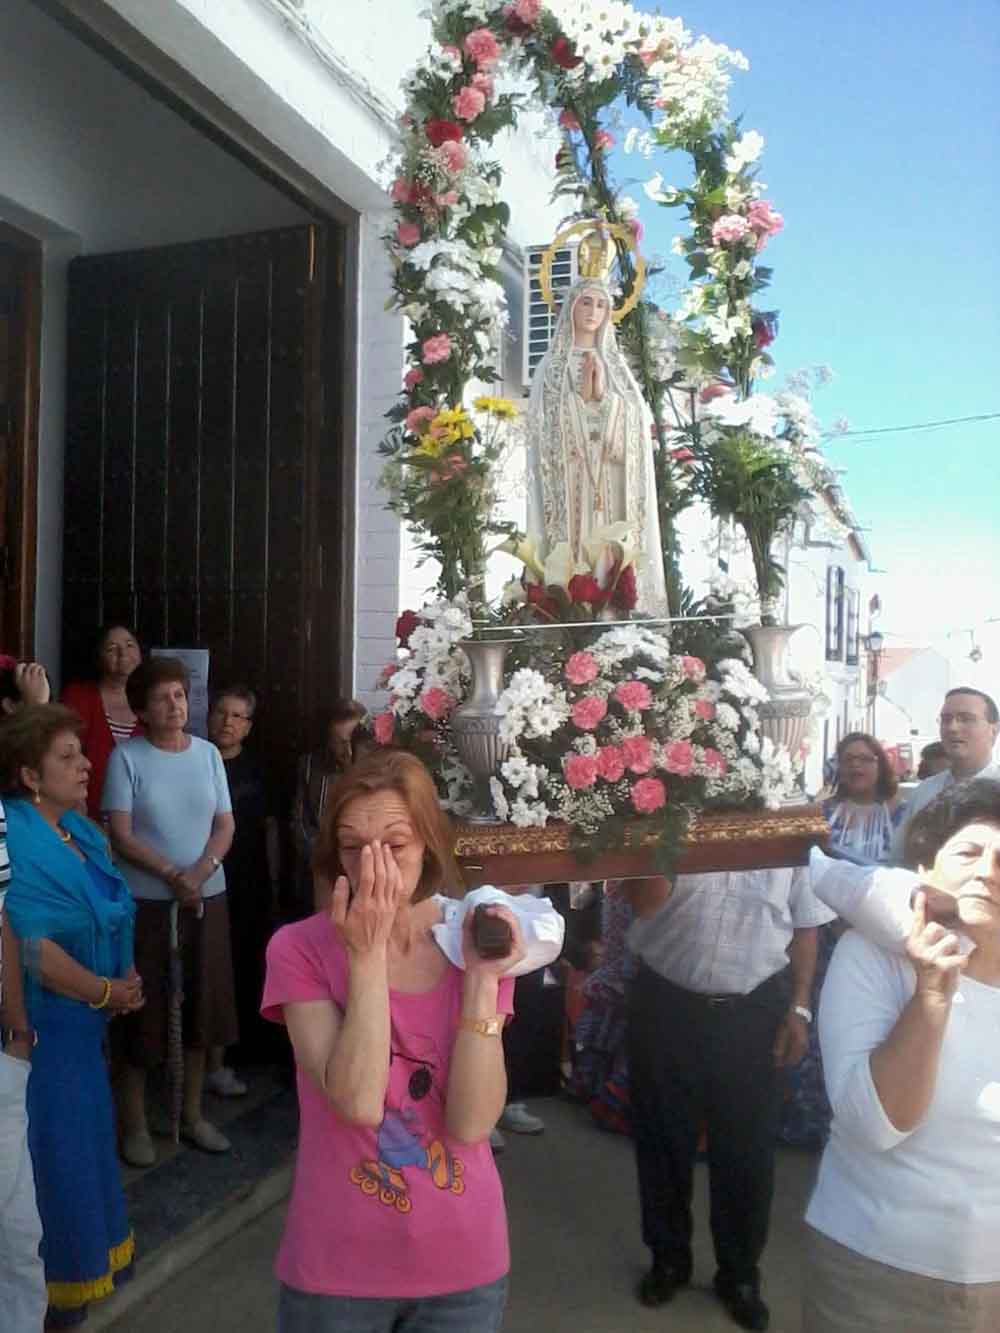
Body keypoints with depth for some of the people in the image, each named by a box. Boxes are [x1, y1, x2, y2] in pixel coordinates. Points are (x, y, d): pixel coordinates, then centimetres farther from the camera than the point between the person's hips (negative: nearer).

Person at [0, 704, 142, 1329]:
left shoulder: (81, 831, 7)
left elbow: (114, 913, 16)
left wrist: (128, 978, 1)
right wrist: (106, 993, -16)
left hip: (82, 1017, 9)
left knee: (86, 1132, 20)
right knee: (51, 1148, 5)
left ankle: (94, 1253, 39)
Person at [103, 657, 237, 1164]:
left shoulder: (208, 753, 4)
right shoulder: (126, 756, -7)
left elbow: (225, 826, 3)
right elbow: (121, 835, -11)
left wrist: (199, 873, -13)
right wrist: (172, 875, -19)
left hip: (207, 898, 4)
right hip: (147, 901, -4)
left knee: (201, 1004, 11)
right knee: (144, 1008, 3)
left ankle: (192, 1114, 28)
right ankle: (134, 1123, 20)